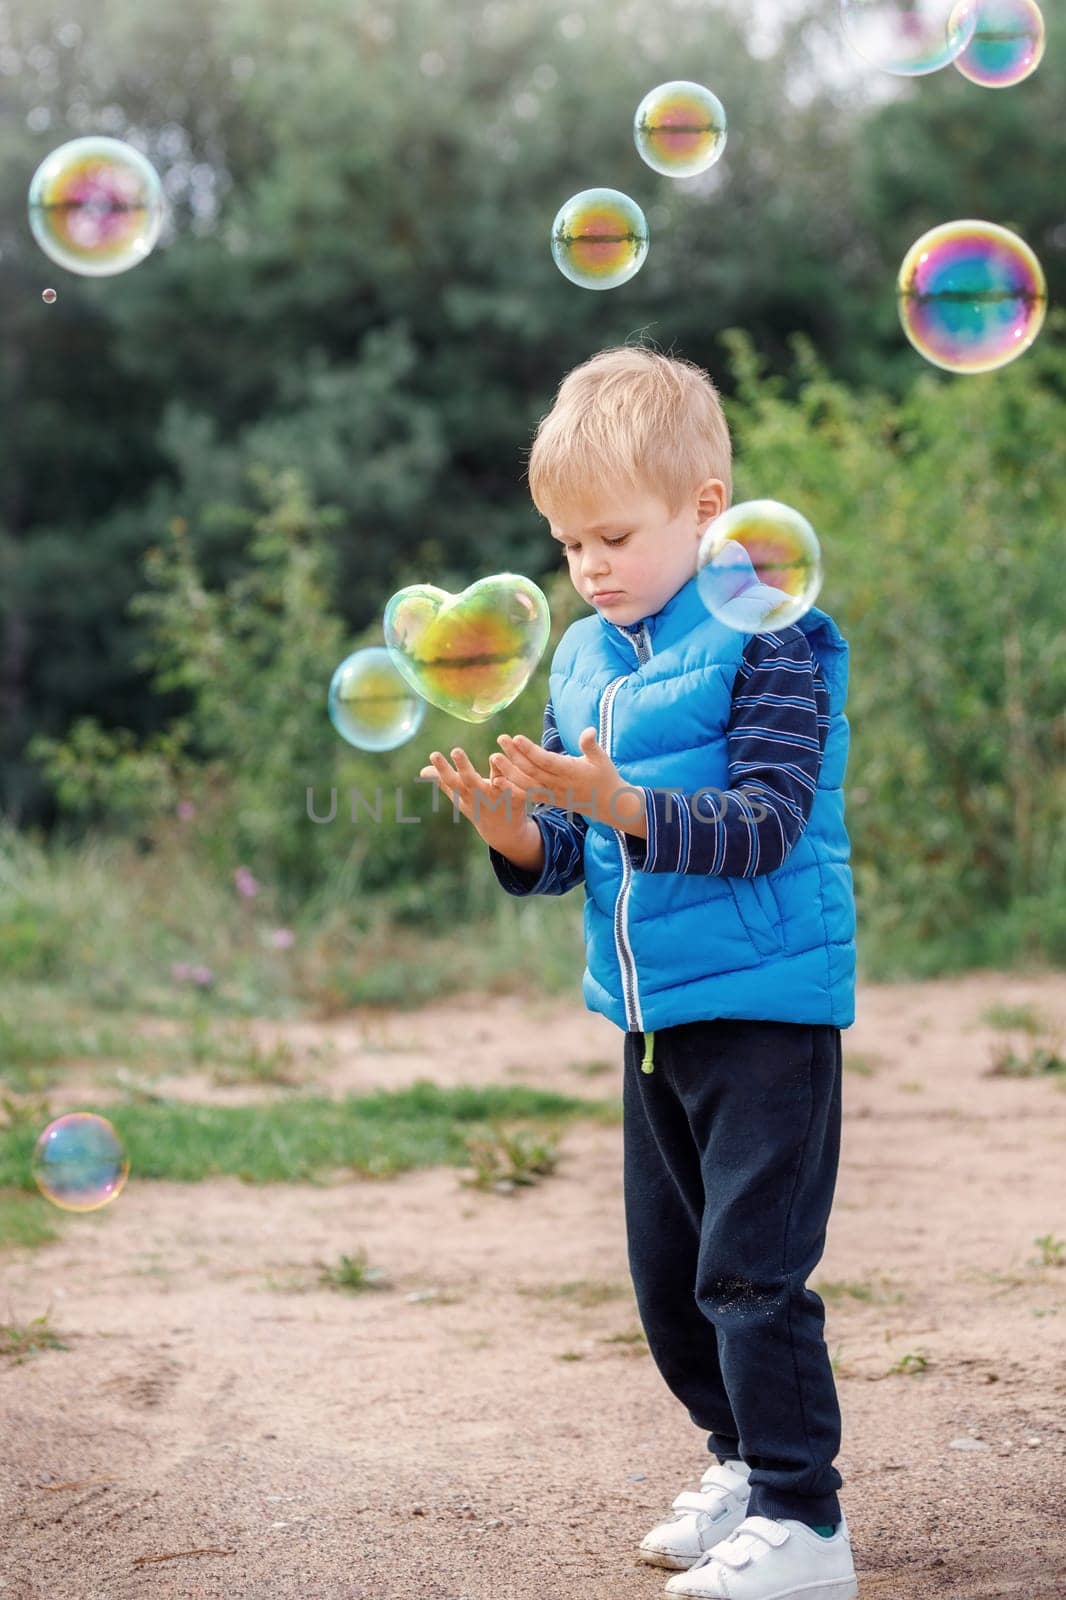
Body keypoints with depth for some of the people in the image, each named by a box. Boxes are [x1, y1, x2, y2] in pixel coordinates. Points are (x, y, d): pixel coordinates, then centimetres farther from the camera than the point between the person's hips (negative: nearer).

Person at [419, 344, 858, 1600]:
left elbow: (766, 825, -21)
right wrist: (516, 832, -12)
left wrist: (622, 806, -32)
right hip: (653, 1014, 8)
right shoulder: (580, 661, 9)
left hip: (766, 1004, -7)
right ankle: (741, 1461, 32)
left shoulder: (767, 644, -12)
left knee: (750, 1271, -8)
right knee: (666, 1273, 15)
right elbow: (567, 856, 10)